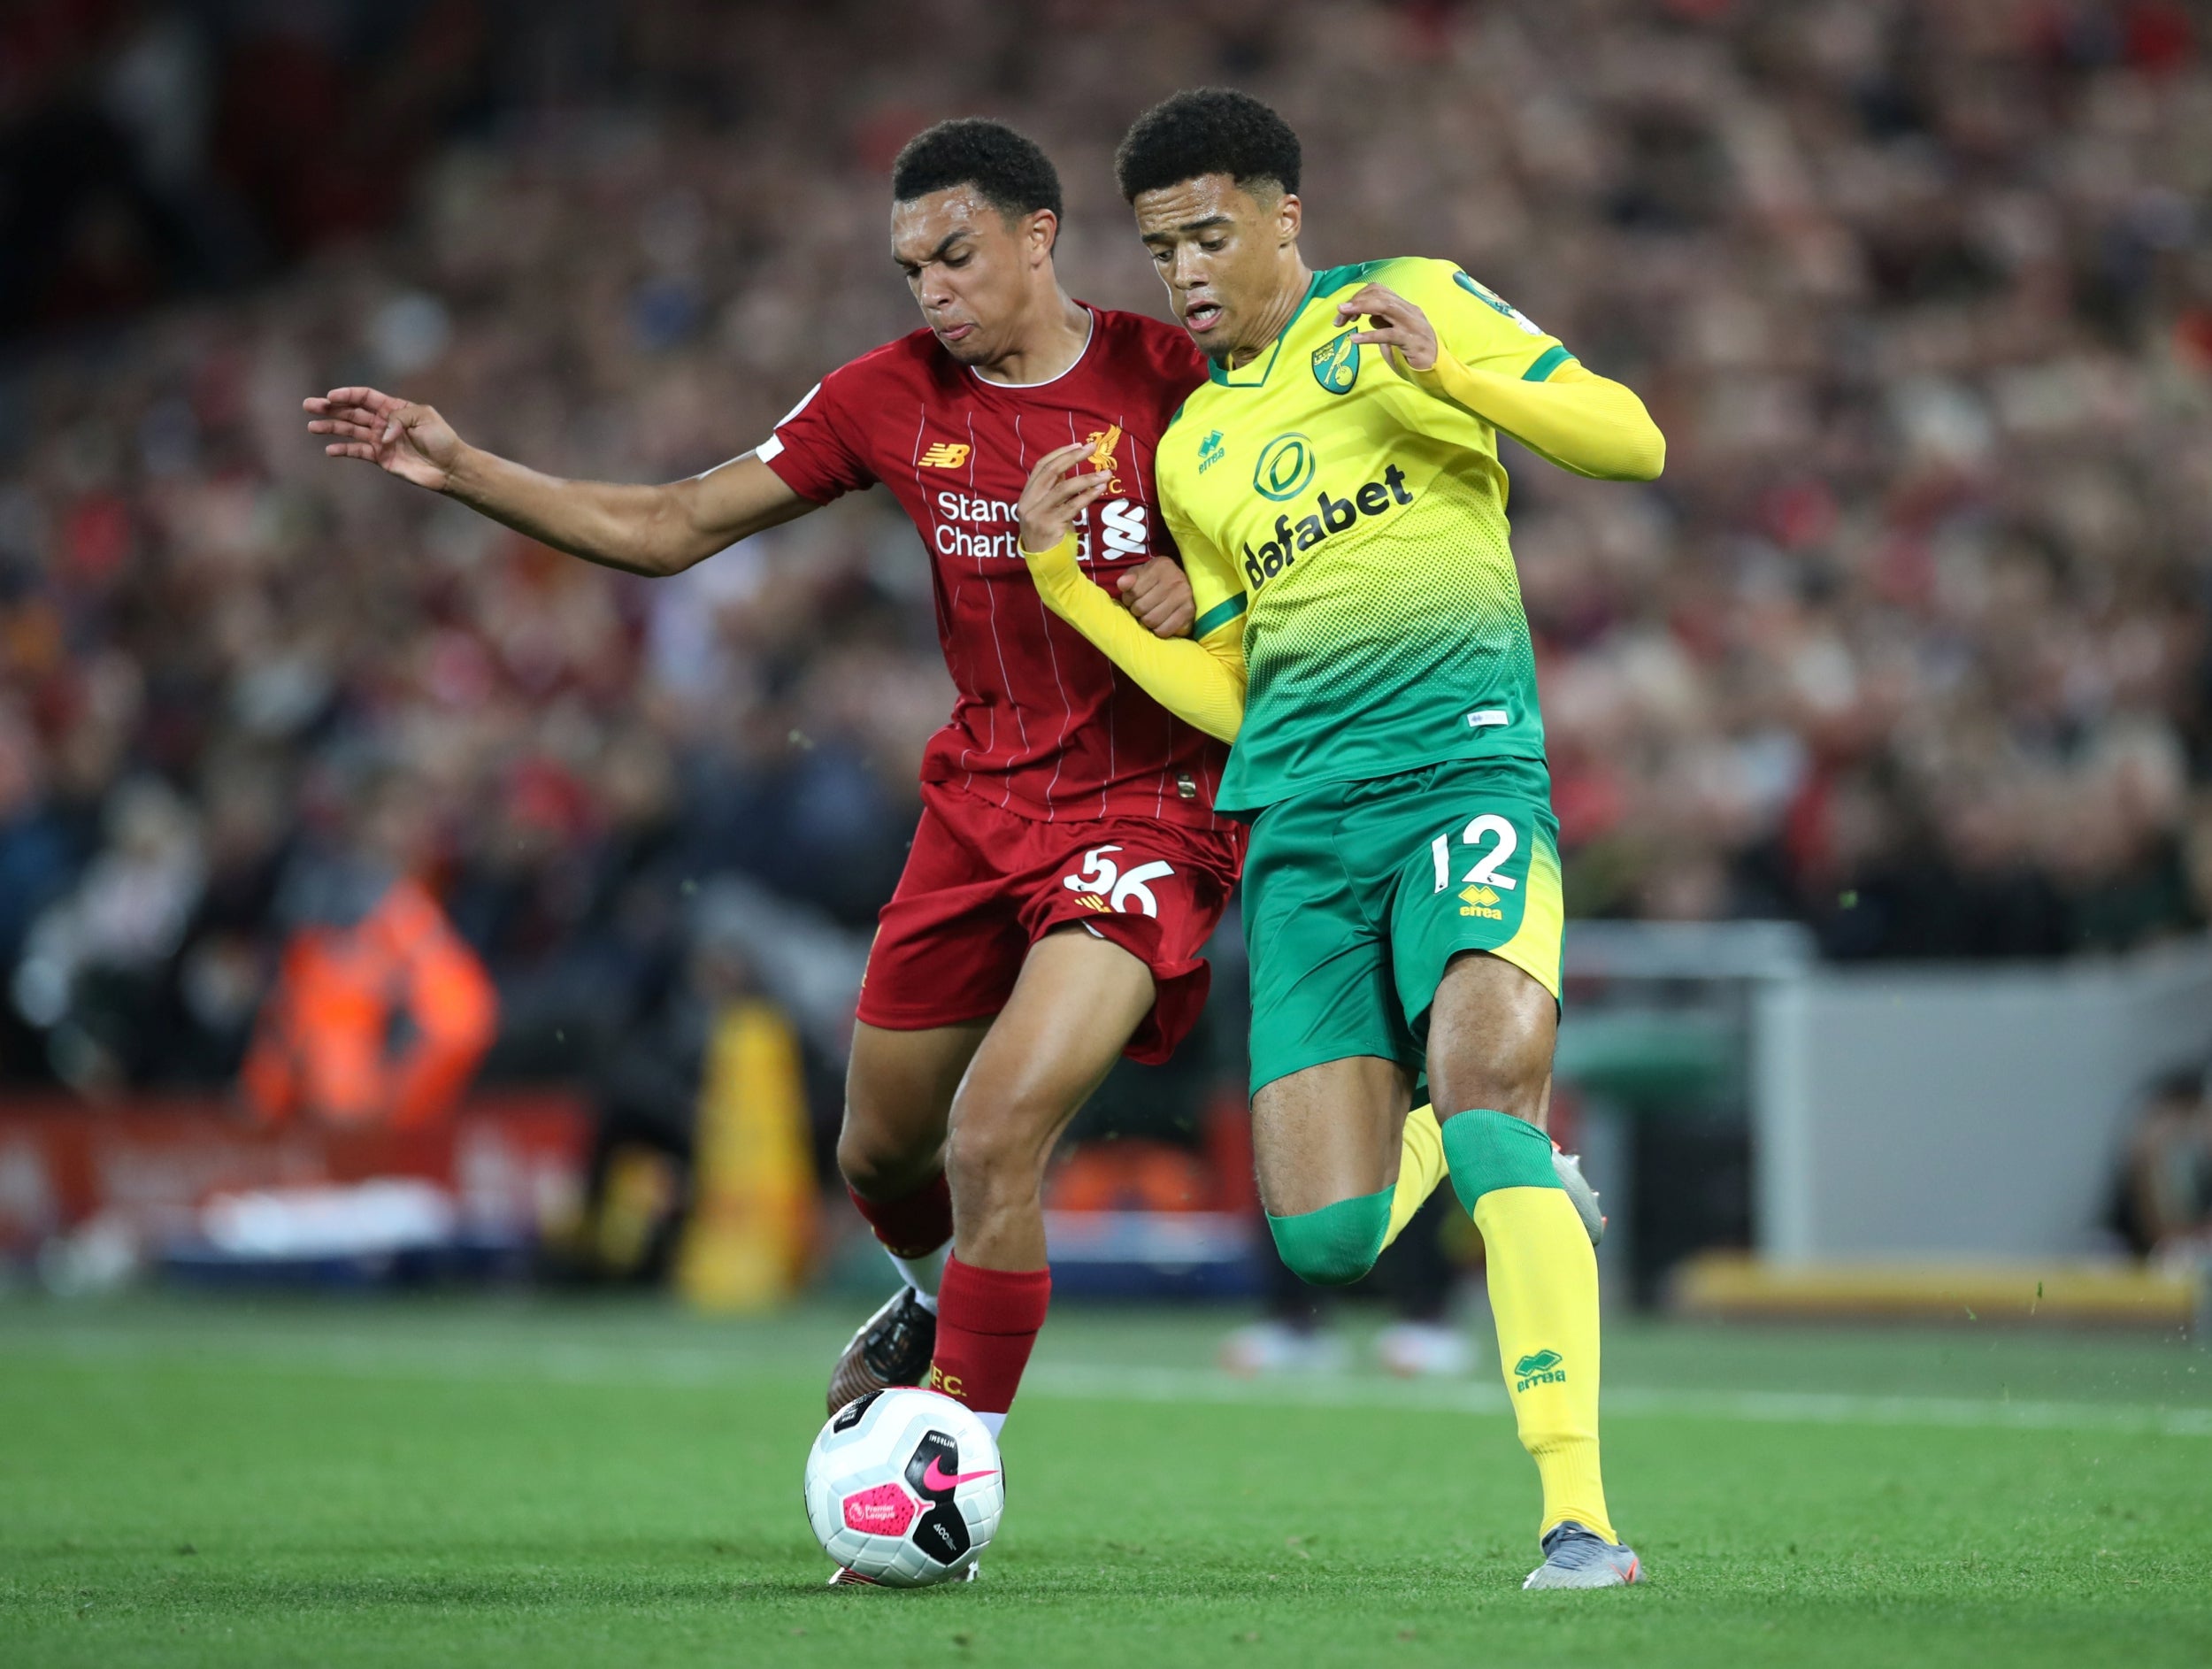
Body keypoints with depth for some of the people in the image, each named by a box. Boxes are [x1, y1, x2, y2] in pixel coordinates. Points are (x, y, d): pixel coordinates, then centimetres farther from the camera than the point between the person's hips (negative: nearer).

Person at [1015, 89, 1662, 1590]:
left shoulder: (1411, 304, 6)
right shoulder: (1189, 454, 19)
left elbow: (1634, 444, -1)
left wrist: (1447, 370, -14)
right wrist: (1061, 583, 12)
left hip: (1466, 767, -5)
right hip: (1301, 825, 5)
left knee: (1481, 1092, -28)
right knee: (1325, 1243, -7)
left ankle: (1579, 1520, -28)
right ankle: (1523, 1174, 29)